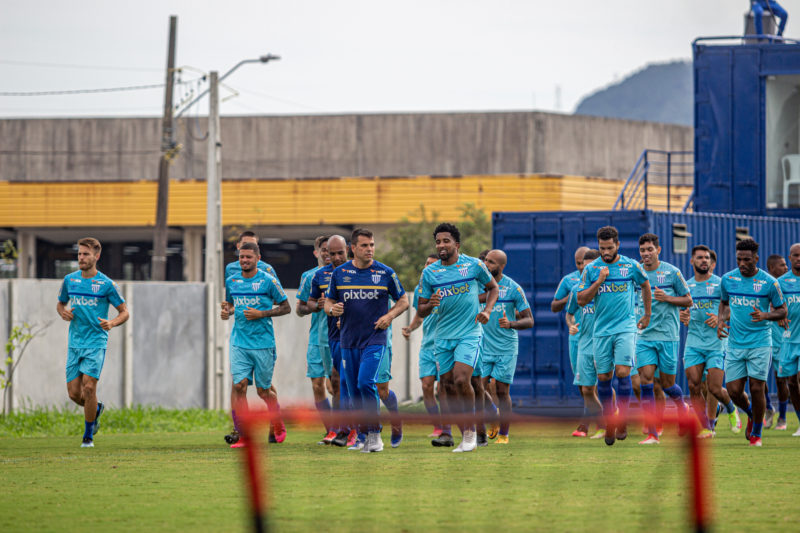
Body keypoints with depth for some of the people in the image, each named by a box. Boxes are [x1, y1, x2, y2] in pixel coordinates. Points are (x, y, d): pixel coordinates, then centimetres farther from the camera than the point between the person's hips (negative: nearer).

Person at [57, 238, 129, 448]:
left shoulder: (106, 284, -4)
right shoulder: (69, 280, 7)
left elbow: (124, 312, 2)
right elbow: (60, 303, 23)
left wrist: (111, 323, -18)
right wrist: (63, 312, -1)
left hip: (96, 343, -4)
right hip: (75, 343, 4)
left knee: (89, 388, -14)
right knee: (74, 393, 0)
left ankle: (88, 435, 1)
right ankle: (96, 409, 32)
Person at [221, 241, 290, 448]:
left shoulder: (268, 281, -4)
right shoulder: (231, 281, 9)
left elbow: (286, 307, 1)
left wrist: (261, 314, -12)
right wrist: (226, 312, 1)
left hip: (263, 343, -3)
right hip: (239, 343, 3)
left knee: (263, 391, 4)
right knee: (238, 385, -13)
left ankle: (279, 428, 29)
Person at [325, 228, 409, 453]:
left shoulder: (385, 273, 0)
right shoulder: (339, 273, 5)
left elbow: (403, 300, 10)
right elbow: (328, 301, 14)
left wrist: (390, 316, -8)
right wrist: (332, 309, -9)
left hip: (374, 339, -3)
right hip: (348, 341, 3)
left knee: (366, 382, -20)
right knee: (354, 391, 5)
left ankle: (375, 434, -13)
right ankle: (366, 435, 19)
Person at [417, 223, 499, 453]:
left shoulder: (474, 265, -2)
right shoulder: (429, 273, 3)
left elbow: (492, 288, 14)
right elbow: (420, 310, 8)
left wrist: (486, 311, -3)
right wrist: (430, 305, -15)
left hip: (469, 333, -4)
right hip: (443, 336, 4)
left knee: (461, 380, -19)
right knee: (448, 386, 3)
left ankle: (471, 430, -3)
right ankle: (465, 435, 14)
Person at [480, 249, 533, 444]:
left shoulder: (513, 288, -6)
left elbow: (529, 320, -4)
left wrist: (511, 324, -22)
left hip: (506, 347, -2)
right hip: (483, 346, 2)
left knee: (502, 391, -2)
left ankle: (503, 435, 8)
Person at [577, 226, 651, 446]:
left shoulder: (631, 266, 2)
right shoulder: (591, 269, 2)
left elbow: (645, 285, 21)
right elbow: (581, 300, -1)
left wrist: (647, 315, 25)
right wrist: (599, 281, -14)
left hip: (625, 327, -2)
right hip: (601, 329, 2)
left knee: (622, 372, -14)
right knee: (604, 377, 3)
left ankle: (623, 421, -3)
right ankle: (609, 422, 18)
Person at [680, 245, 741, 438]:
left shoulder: (721, 284, -1)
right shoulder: (687, 286, 11)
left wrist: (720, 318, -17)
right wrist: (683, 317, -2)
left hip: (716, 342, -4)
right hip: (693, 341, 4)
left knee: (715, 389, -8)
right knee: (694, 386, -7)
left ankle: (731, 410, 24)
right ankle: (705, 427, 3)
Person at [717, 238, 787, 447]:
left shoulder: (769, 282, -7)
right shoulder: (728, 279, 3)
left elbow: (782, 311, 2)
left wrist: (765, 316, -18)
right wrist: (720, 321, 1)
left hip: (760, 343, -3)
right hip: (735, 344, 3)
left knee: (756, 389, -7)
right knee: (734, 391, -1)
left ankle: (756, 433, 14)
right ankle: (751, 414, 32)